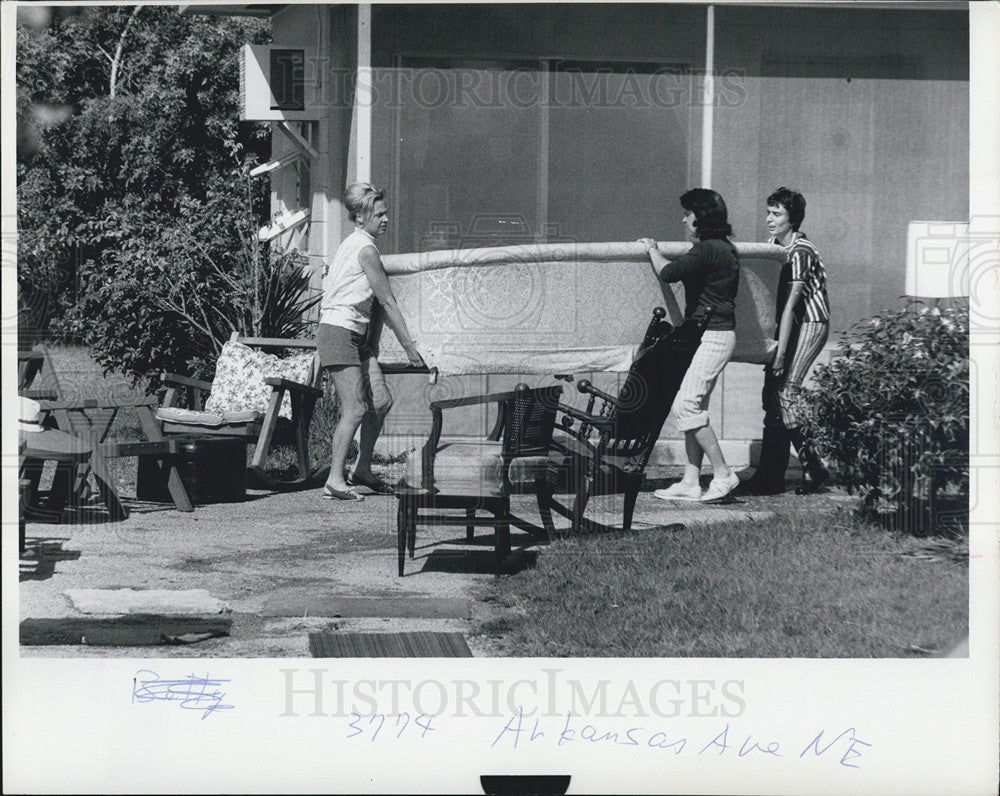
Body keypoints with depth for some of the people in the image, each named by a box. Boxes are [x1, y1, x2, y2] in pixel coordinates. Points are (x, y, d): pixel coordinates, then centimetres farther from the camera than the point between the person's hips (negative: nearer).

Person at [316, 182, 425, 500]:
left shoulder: (352, 243, 15)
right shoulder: (365, 249, -14)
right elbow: (387, 301, -13)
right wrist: (409, 345, -9)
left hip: (356, 335, 10)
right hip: (338, 332, -10)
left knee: (381, 402, 5)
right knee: (355, 409, -12)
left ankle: (362, 470, 14)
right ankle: (335, 480, -9)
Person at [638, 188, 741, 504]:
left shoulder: (708, 250, -16)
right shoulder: (725, 248, 16)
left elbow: (669, 272, -24)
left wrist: (652, 249, -5)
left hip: (711, 336, -11)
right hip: (715, 334, 11)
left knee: (686, 406, -12)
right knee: (693, 407, 9)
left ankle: (723, 474, -10)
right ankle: (690, 482, 9)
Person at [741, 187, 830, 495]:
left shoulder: (800, 252, -20)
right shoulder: (774, 245, 7)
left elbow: (790, 305, -25)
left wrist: (780, 354, -28)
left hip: (811, 323, -9)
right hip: (790, 323, 9)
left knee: (784, 392, -15)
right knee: (771, 394, 5)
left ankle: (813, 468, -9)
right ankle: (769, 478, 7)